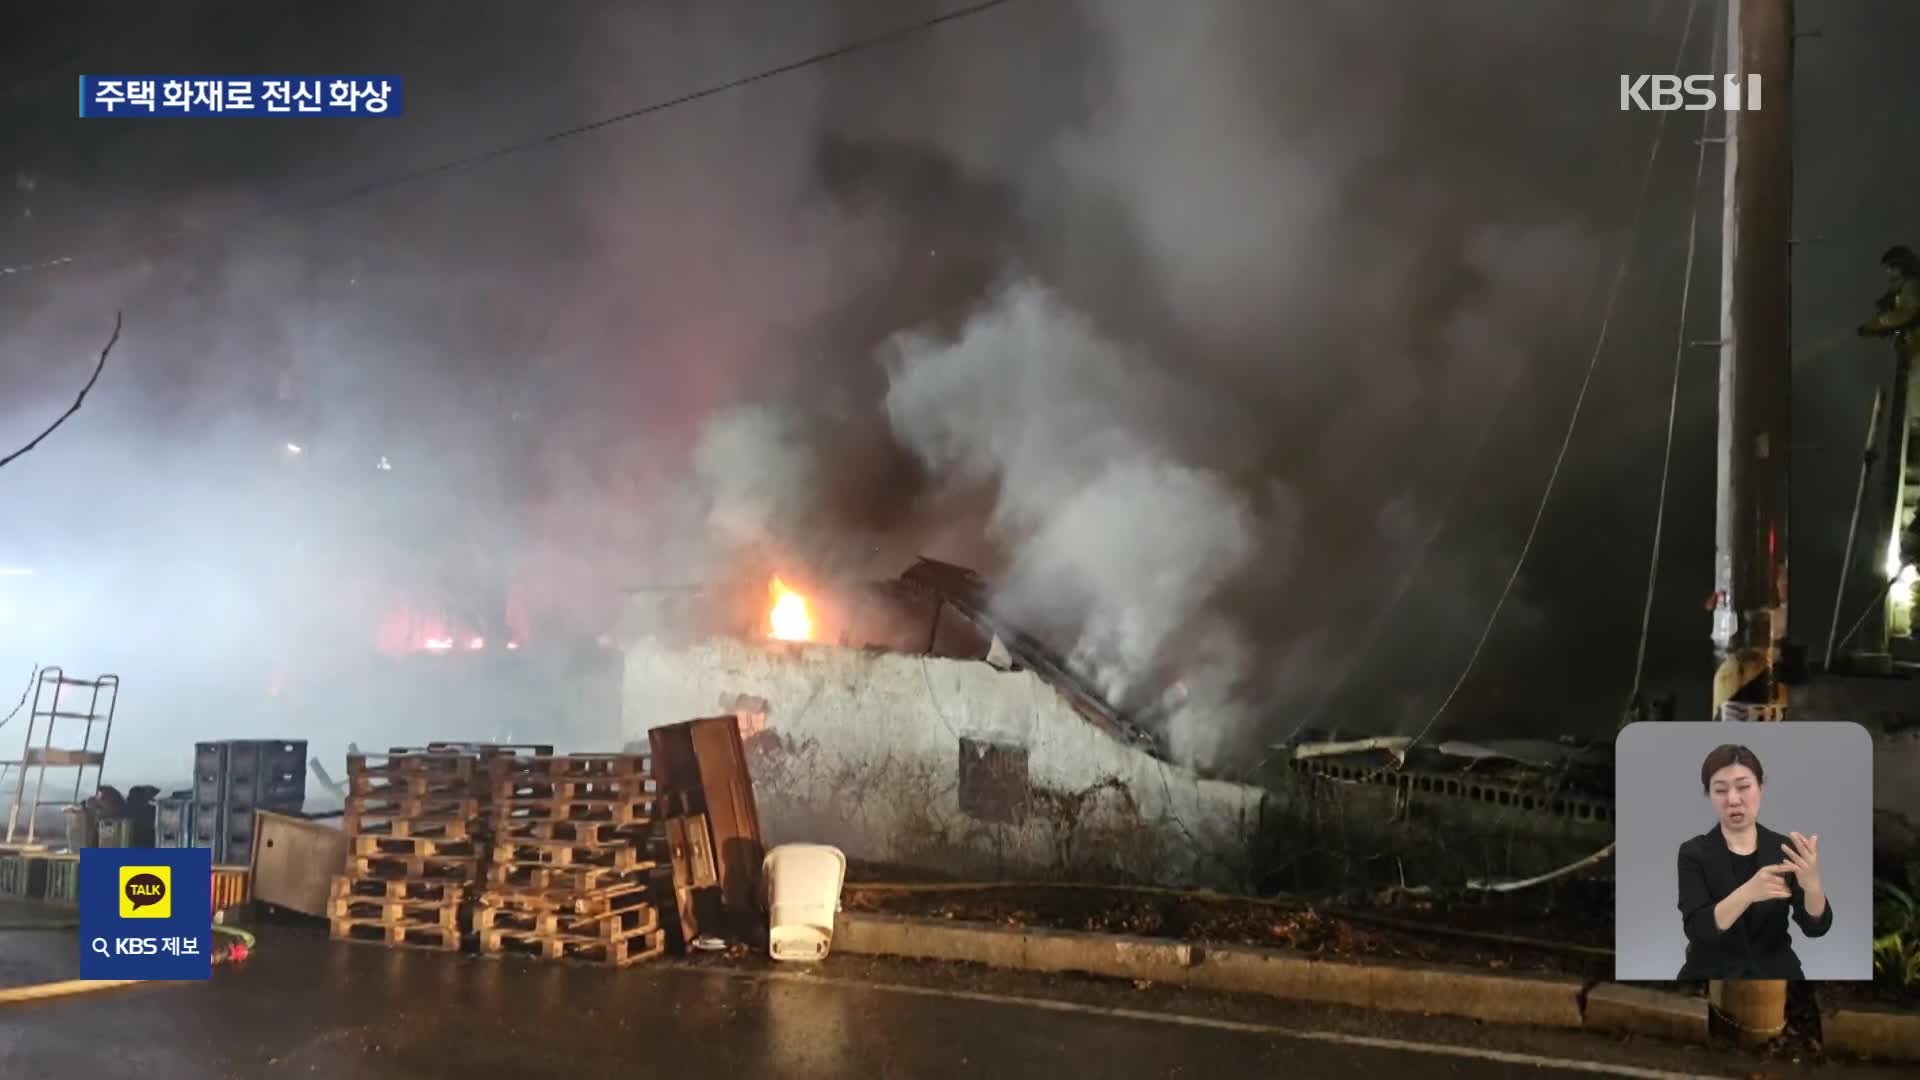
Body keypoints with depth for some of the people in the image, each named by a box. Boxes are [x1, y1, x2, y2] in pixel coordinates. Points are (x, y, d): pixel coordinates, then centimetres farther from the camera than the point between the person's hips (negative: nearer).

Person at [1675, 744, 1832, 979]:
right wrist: (1747, 893, -32)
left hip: (1775, 973, 2)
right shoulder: (1694, 853, -5)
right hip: (1712, 975, -2)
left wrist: (1812, 884, -29)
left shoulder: (1785, 849, 0)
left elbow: (1816, 927, -10)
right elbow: (1697, 929, -18)